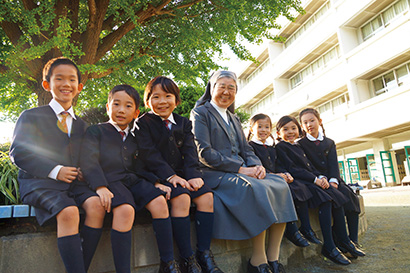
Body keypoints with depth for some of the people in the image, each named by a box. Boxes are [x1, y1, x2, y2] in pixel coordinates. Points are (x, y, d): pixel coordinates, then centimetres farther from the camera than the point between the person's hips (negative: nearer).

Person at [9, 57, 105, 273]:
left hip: (73, 183, 4)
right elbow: (18, 153, -4)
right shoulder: (31, 117, 7)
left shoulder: (81, 125, 22)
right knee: (68, 212, -33)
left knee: (96, 205, -26)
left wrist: (82, 171, -2)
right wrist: (55, 171, -15)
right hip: (39, 182, -4)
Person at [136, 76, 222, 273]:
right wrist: (170, 176, -23)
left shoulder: (184, 123, 15)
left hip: (181, 174, 5)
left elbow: (190, 151, 3)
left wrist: (193, 174, -16)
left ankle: (204, 253, -12)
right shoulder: (143, 123, 2)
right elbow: (149, 154, -10)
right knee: (181, 197, -31)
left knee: (206, 195, -19)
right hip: (158, 176, -4)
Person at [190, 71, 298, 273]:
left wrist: (256, 165, -5)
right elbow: (204, 153, -11)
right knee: (257, 189, -31)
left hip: (240, 173, 7)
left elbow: (246, 149, 19)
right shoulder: (200, 113, 2)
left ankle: (273, 257, -13)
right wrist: (240, 169, -15)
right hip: (214, 174, -7)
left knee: (280, 184, -16)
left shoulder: (233, 118, 25)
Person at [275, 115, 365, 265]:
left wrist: (321, 177, -1)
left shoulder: (298, 146, 24)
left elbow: (310, 166, 19)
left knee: (337, 197, -8)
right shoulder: (281, 147, -2)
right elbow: (292, 169, -12)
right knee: (325, 200, -26)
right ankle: (329, 247, -22)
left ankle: (344, 240, 2)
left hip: (312, 180, 8)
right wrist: (314, 179, -15)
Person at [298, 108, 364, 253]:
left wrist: (333, 181, -16)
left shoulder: (329, 143, 18)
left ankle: (353, 240, -16)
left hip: (332, 180, 4)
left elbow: (333, 164, 4)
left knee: (351, 196, -22)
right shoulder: (300, 144, 6)